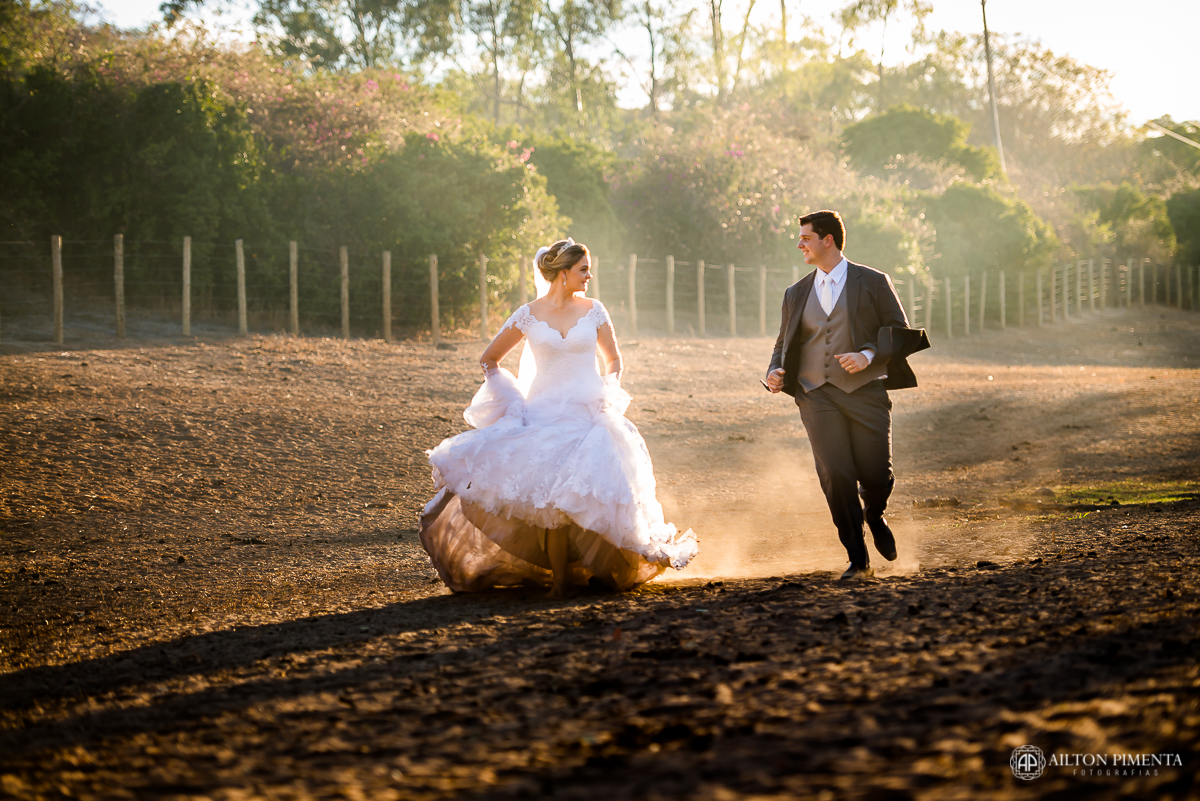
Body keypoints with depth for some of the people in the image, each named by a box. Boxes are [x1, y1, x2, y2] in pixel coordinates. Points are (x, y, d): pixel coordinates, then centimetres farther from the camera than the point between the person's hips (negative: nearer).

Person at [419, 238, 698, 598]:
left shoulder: (593, 311, 5)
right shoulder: (528, 315, 1)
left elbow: (614, 360, 17)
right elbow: (489, 360, 12)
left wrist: (608, 395, 0)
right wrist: (512, 398, 1)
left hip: (589, 415, 1)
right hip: (544, 416, -1)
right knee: (552, 501, -11)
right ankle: (559, 578, -2)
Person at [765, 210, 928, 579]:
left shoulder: (873, 283, 5)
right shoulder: (797, 293, 16)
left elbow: (900, 332, 3)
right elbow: (785, 343, 22)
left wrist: (868, 356, -14)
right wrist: (776, 372, 1)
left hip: (865, 392, -2)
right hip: (817, 396, 2)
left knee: (876, 474, -7)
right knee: (835, 476, -12)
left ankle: (874, 517, 31)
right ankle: (858, 560, -3)